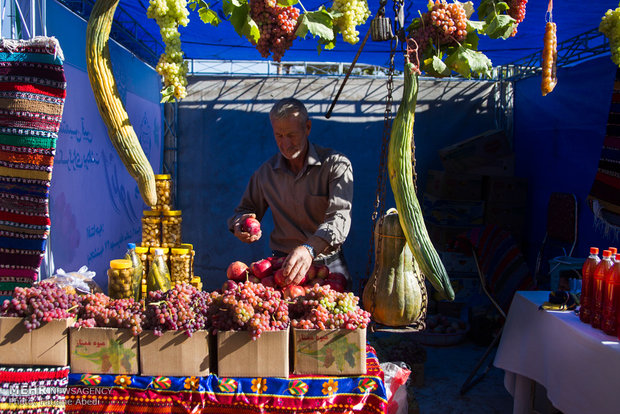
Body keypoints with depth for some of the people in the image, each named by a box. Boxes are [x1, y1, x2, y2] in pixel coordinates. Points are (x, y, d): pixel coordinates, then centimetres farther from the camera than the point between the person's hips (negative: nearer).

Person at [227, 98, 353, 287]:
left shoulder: (336, 164, -5)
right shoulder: (266, 171, 8)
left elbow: (340, 216, -19)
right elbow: (246, 209, 20)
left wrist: (310, 249, -36)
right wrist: (240, 224, -6)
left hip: (329, 265, -2)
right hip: (283, 263, 2)